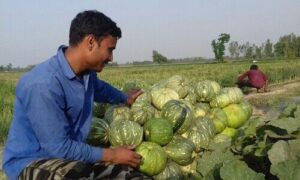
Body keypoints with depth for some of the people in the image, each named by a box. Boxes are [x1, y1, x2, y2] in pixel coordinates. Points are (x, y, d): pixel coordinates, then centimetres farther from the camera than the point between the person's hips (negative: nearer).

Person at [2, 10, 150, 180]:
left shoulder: (86, 72, -2)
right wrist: (110, 155, -16)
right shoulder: (43, 84, -27)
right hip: (30, 163, -7)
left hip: (70, 157, 8)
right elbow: (58, 147, -23)